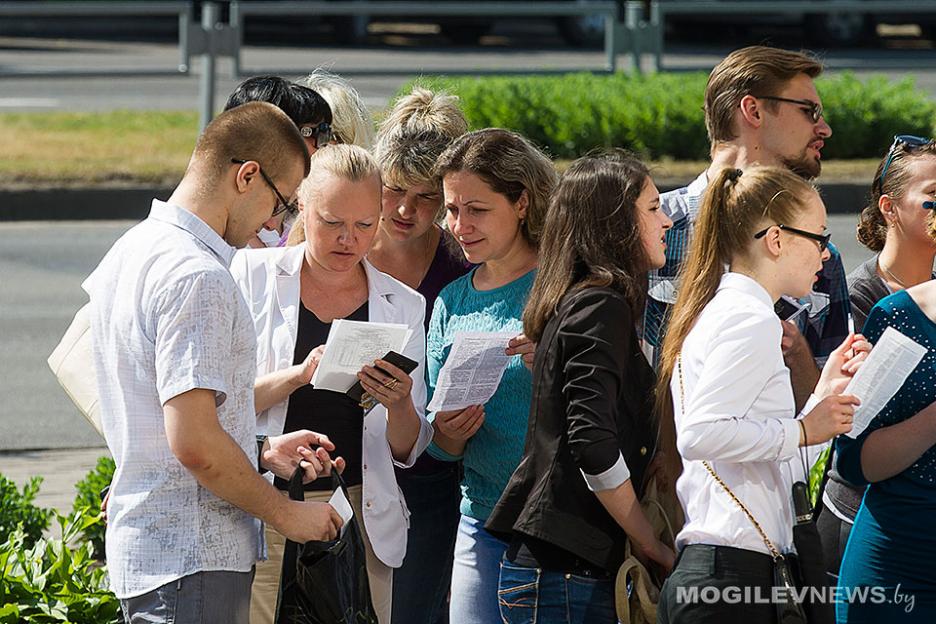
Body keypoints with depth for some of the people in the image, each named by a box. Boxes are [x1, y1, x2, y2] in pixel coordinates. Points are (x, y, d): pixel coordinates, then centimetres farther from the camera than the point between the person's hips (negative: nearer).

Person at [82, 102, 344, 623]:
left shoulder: (131, 253, 14)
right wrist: (286, 513, -11)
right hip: (192, 564, -10)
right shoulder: (197, 277, -18)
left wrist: (262, 453, 16)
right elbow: (193, 442, -23)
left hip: (141, 548, 10)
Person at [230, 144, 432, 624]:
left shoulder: (402, 306, 9)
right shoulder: (254, 275, 2)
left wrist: (398, 405, -12)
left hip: (360, 519, 2)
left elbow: (407, 450, 9)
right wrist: (298, 374, -20)